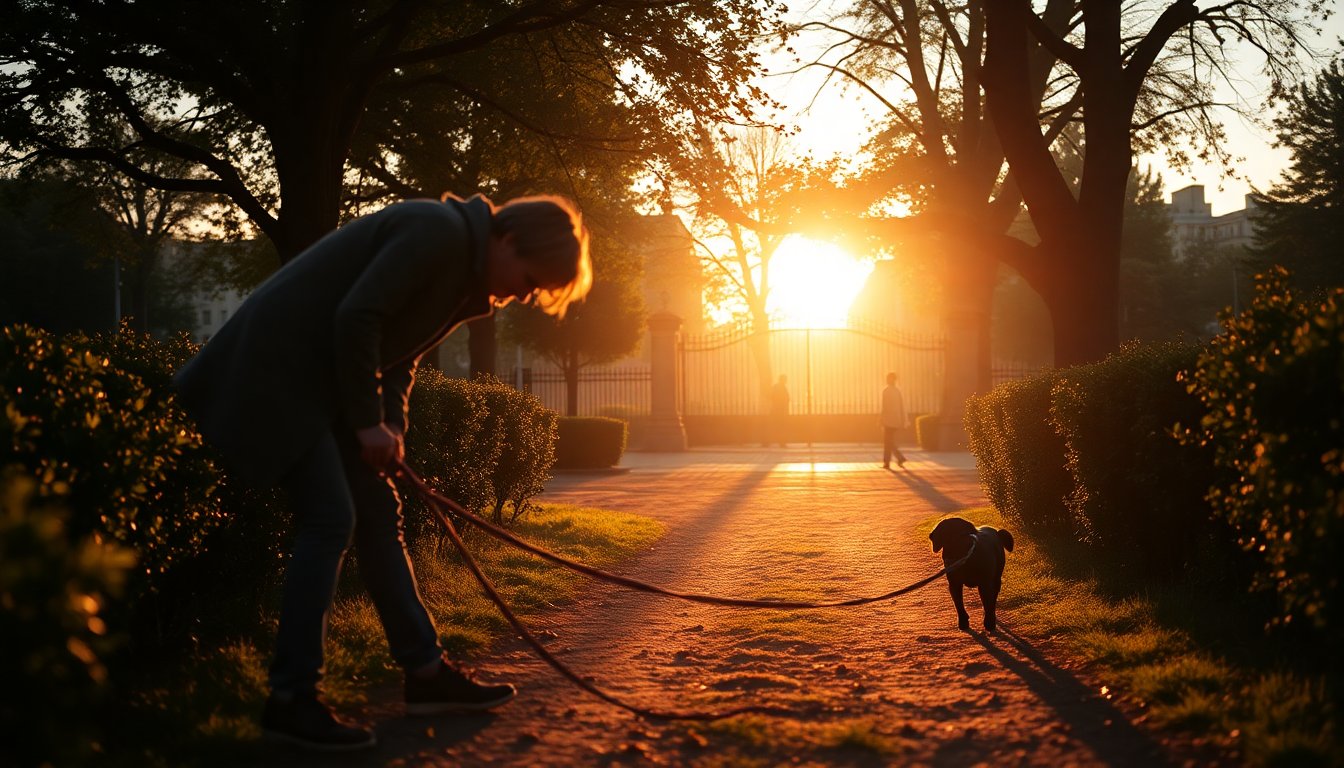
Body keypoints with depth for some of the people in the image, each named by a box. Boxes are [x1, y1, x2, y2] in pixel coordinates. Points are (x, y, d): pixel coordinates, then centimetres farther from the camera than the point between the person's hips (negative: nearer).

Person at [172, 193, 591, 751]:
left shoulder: (466, 270, 12)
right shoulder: (440, 231, -19)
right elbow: (357, 318, -24)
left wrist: (392, 422, 1)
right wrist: (369, 422, -16)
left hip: (323, 380, 10)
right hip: (280, 365, -10)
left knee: (378, 513, 10)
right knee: (331, 520, -13)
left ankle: (425, 673, 16)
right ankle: (290, 700, -8)